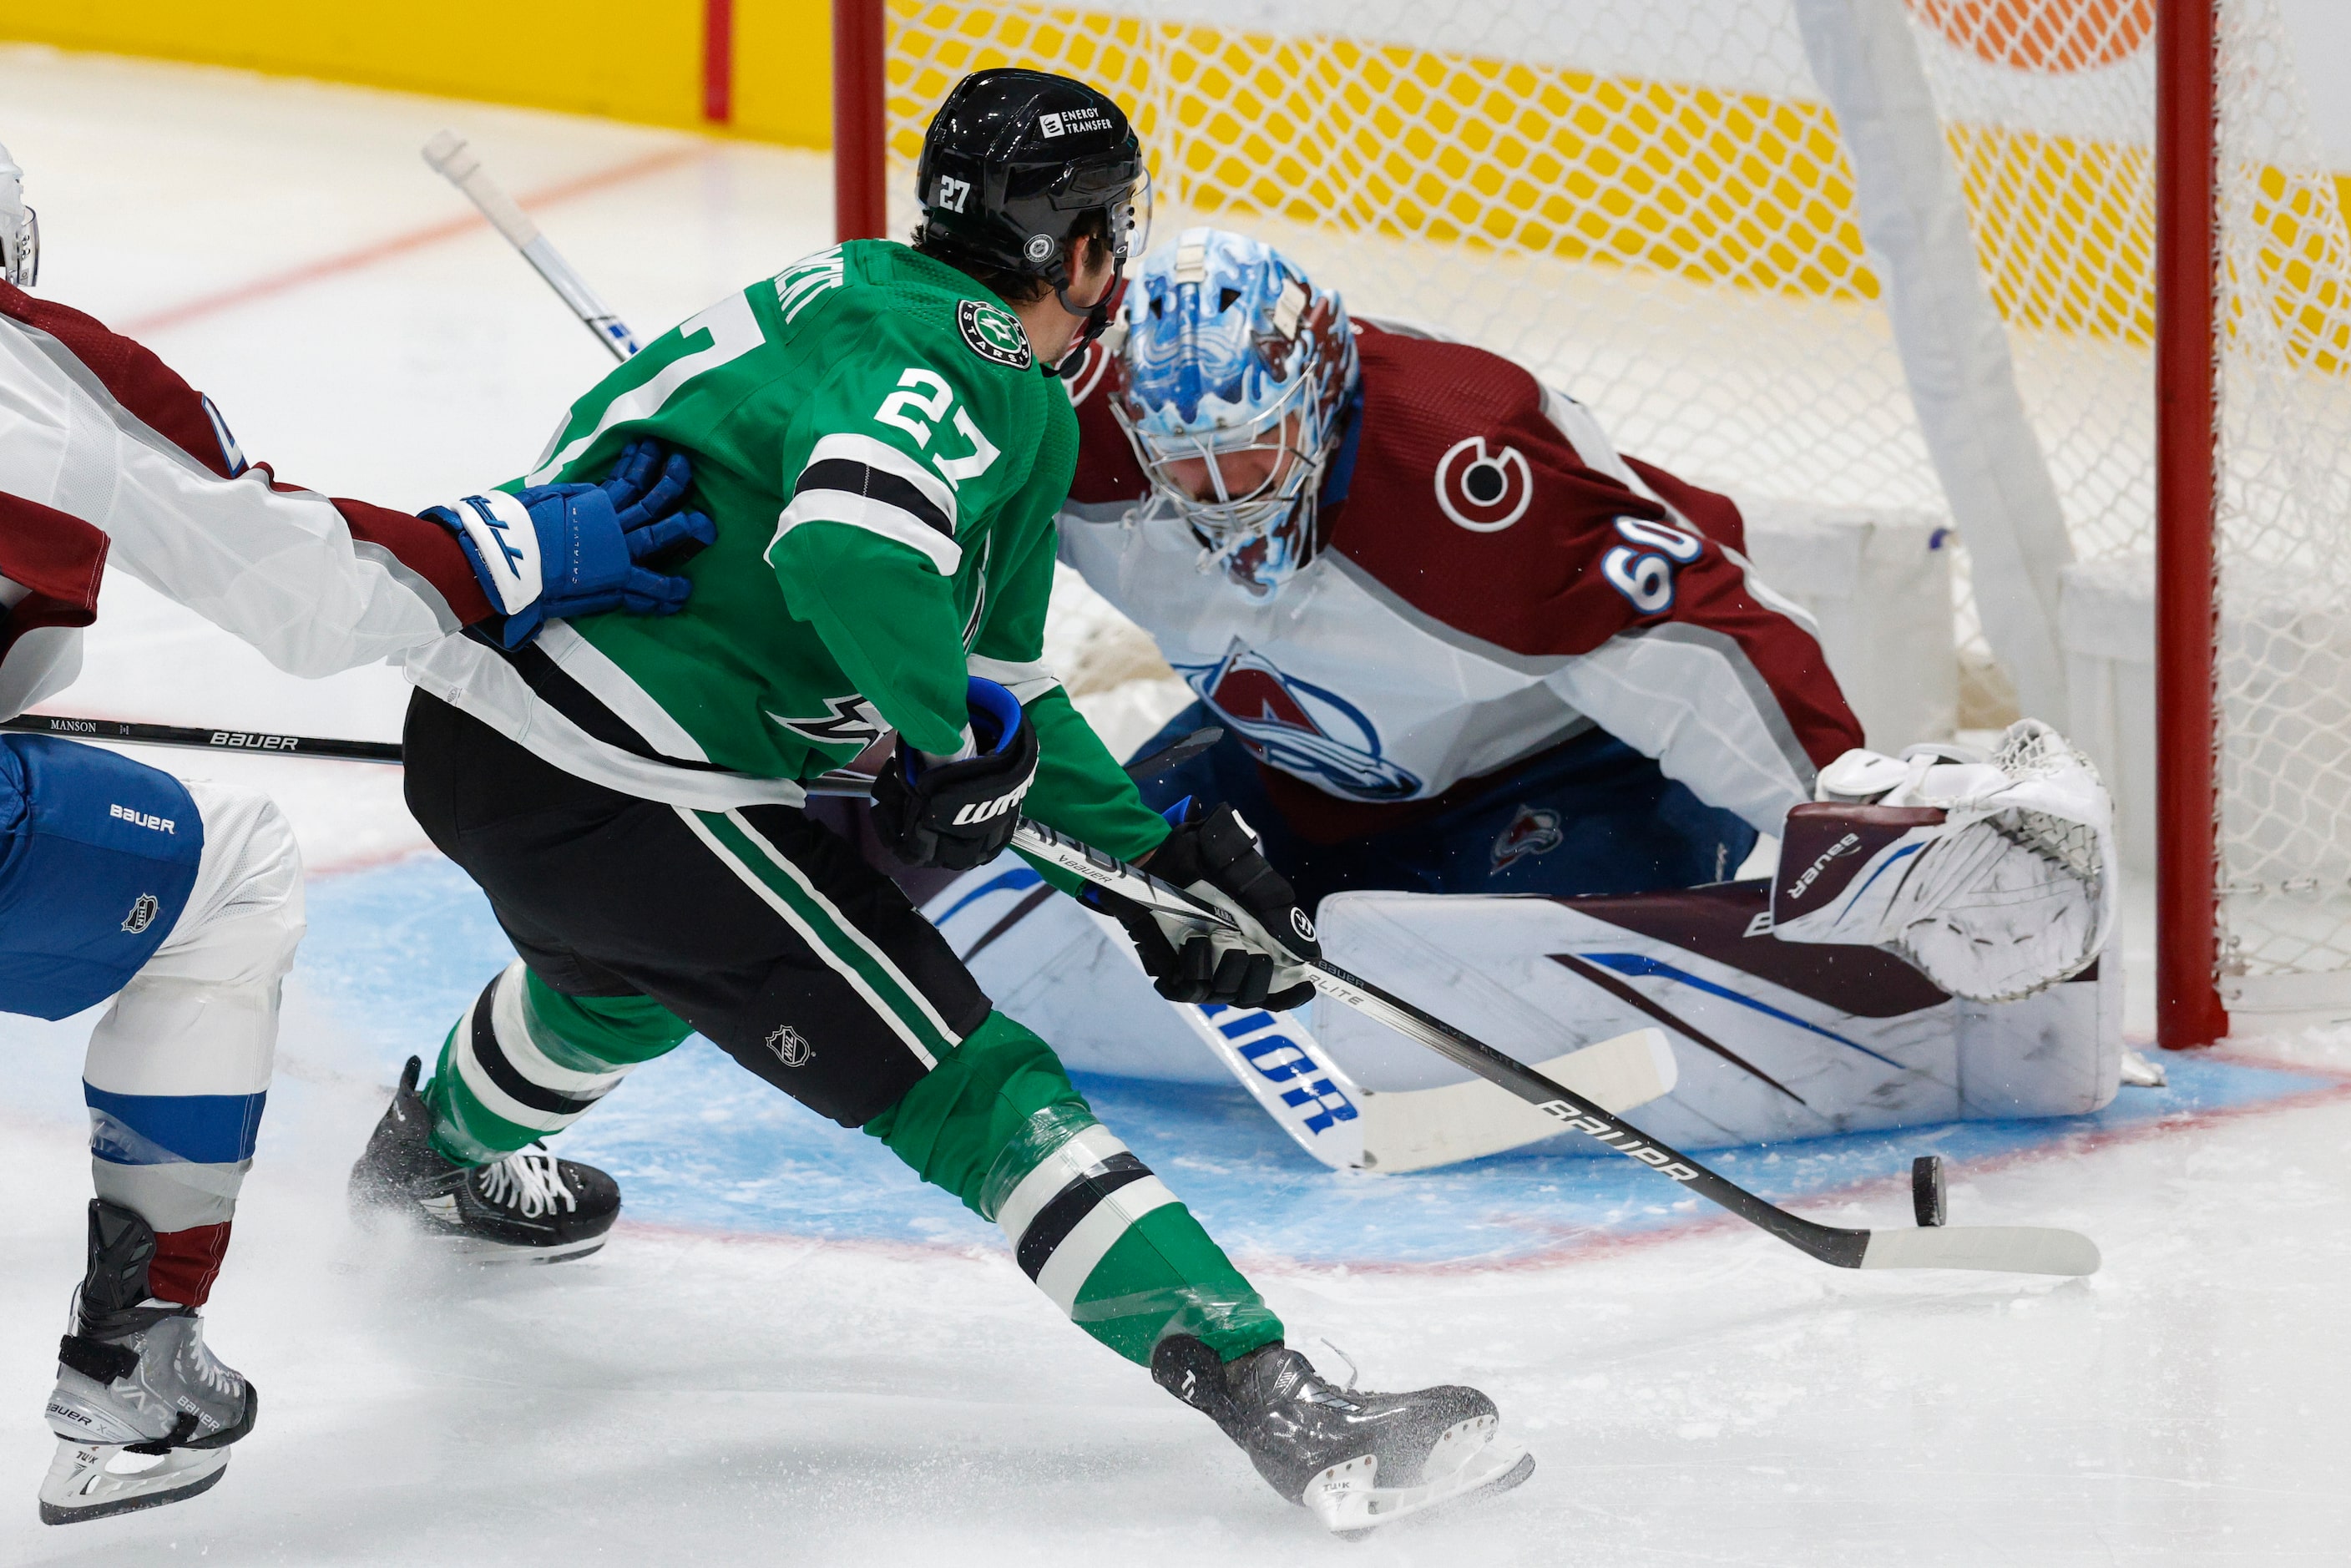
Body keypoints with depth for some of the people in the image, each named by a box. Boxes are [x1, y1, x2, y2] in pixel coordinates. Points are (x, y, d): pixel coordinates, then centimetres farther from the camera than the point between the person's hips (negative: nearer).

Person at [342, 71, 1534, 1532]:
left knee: (627, 973, 43)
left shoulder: (868, 299, 18)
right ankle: (1277, 1405, -18)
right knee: (969, 1083, -11)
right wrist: (958, 737, -16)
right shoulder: (977, 363, -12)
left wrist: (1157, 851, 25)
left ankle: (429, 1155, 72)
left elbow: (996, 669, 25)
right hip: (621, 791, -10)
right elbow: (850, 544, -34)